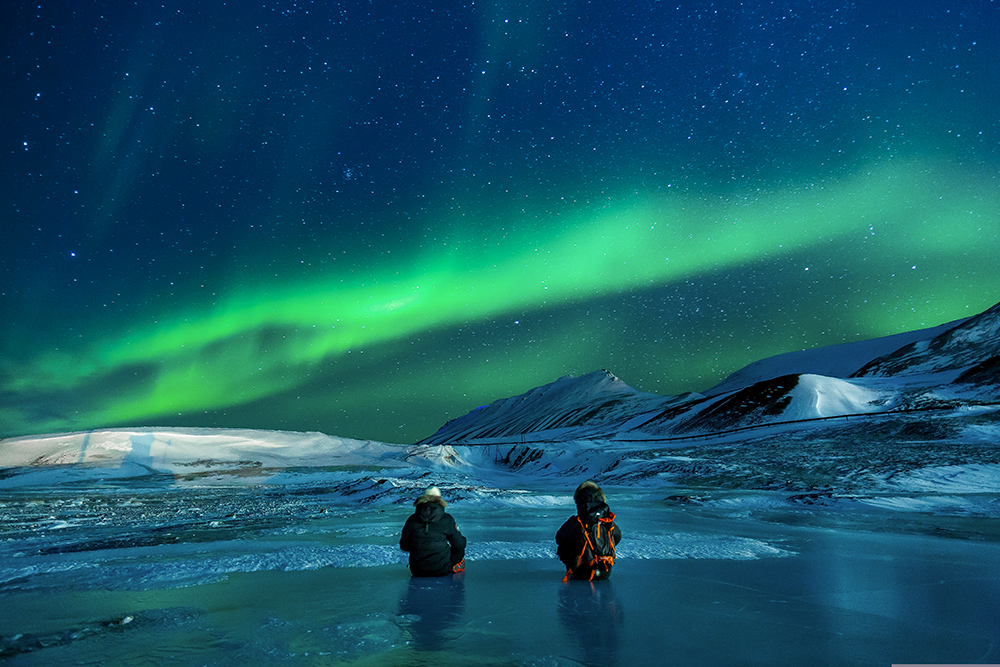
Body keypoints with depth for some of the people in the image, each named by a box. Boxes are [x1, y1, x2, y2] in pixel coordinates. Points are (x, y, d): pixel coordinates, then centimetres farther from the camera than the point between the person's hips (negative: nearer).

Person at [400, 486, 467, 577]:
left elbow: (404, 546, 8)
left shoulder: (412, 519, 0)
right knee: (459, 550, 23)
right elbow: (459, 545, 0)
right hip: (441, 571, -3)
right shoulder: (447, 519, -5)